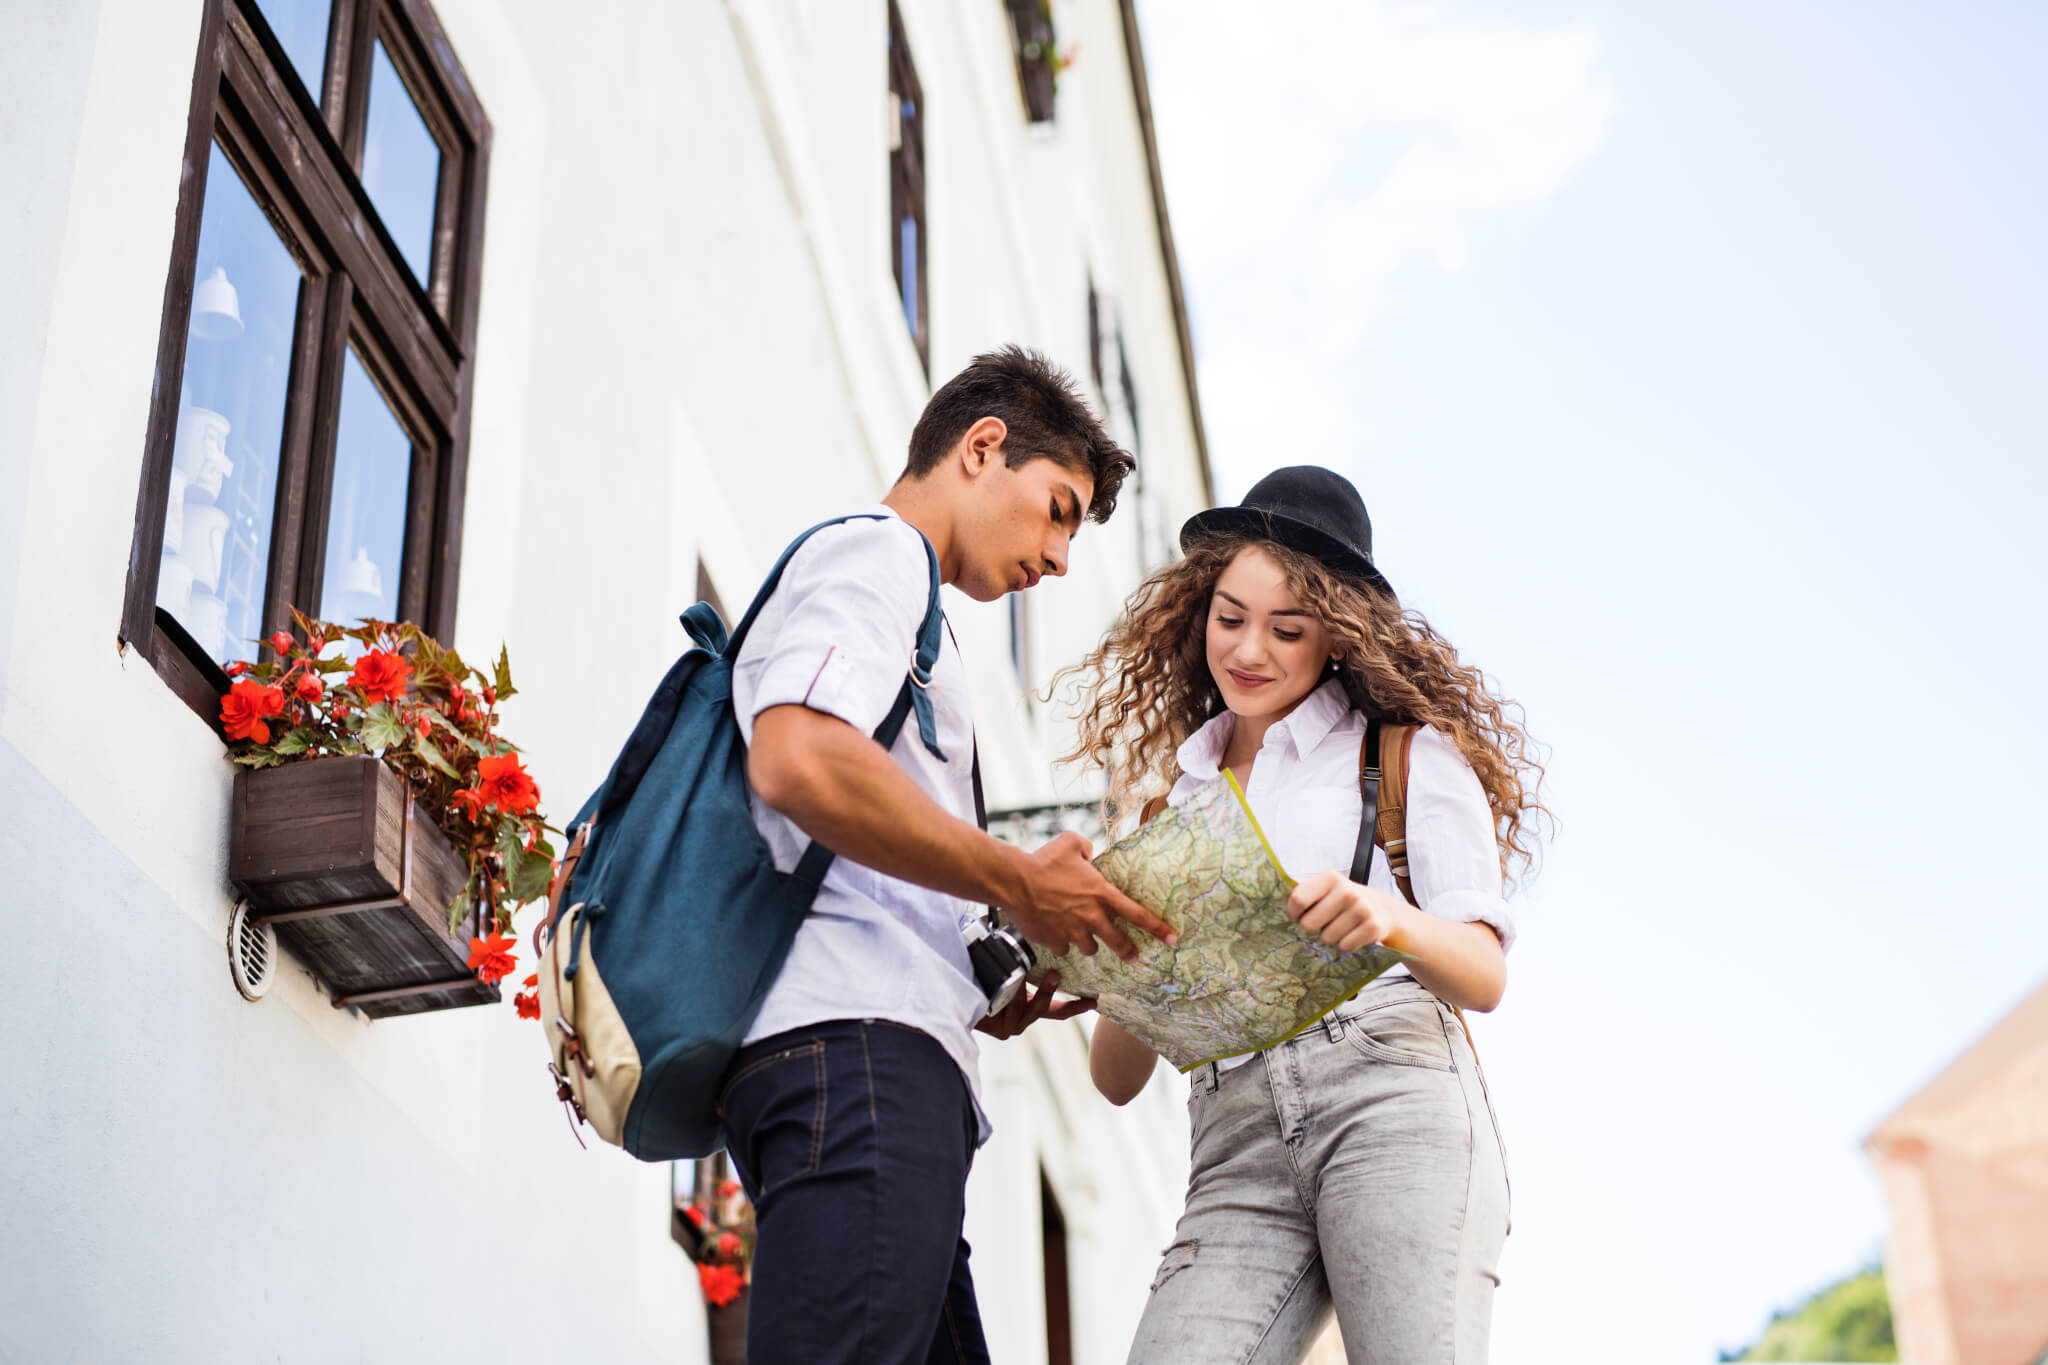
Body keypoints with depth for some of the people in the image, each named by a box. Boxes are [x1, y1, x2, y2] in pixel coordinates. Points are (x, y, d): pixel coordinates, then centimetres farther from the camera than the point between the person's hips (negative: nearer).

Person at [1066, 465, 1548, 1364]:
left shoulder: (1408, 753, 14)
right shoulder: (1176, 799, 24)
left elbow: (1485, 975, 1)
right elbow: (1118, 1079, 19)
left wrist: (1390, 921, -21)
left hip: (1395, 1098, -3)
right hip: (1239, 1154, 3)